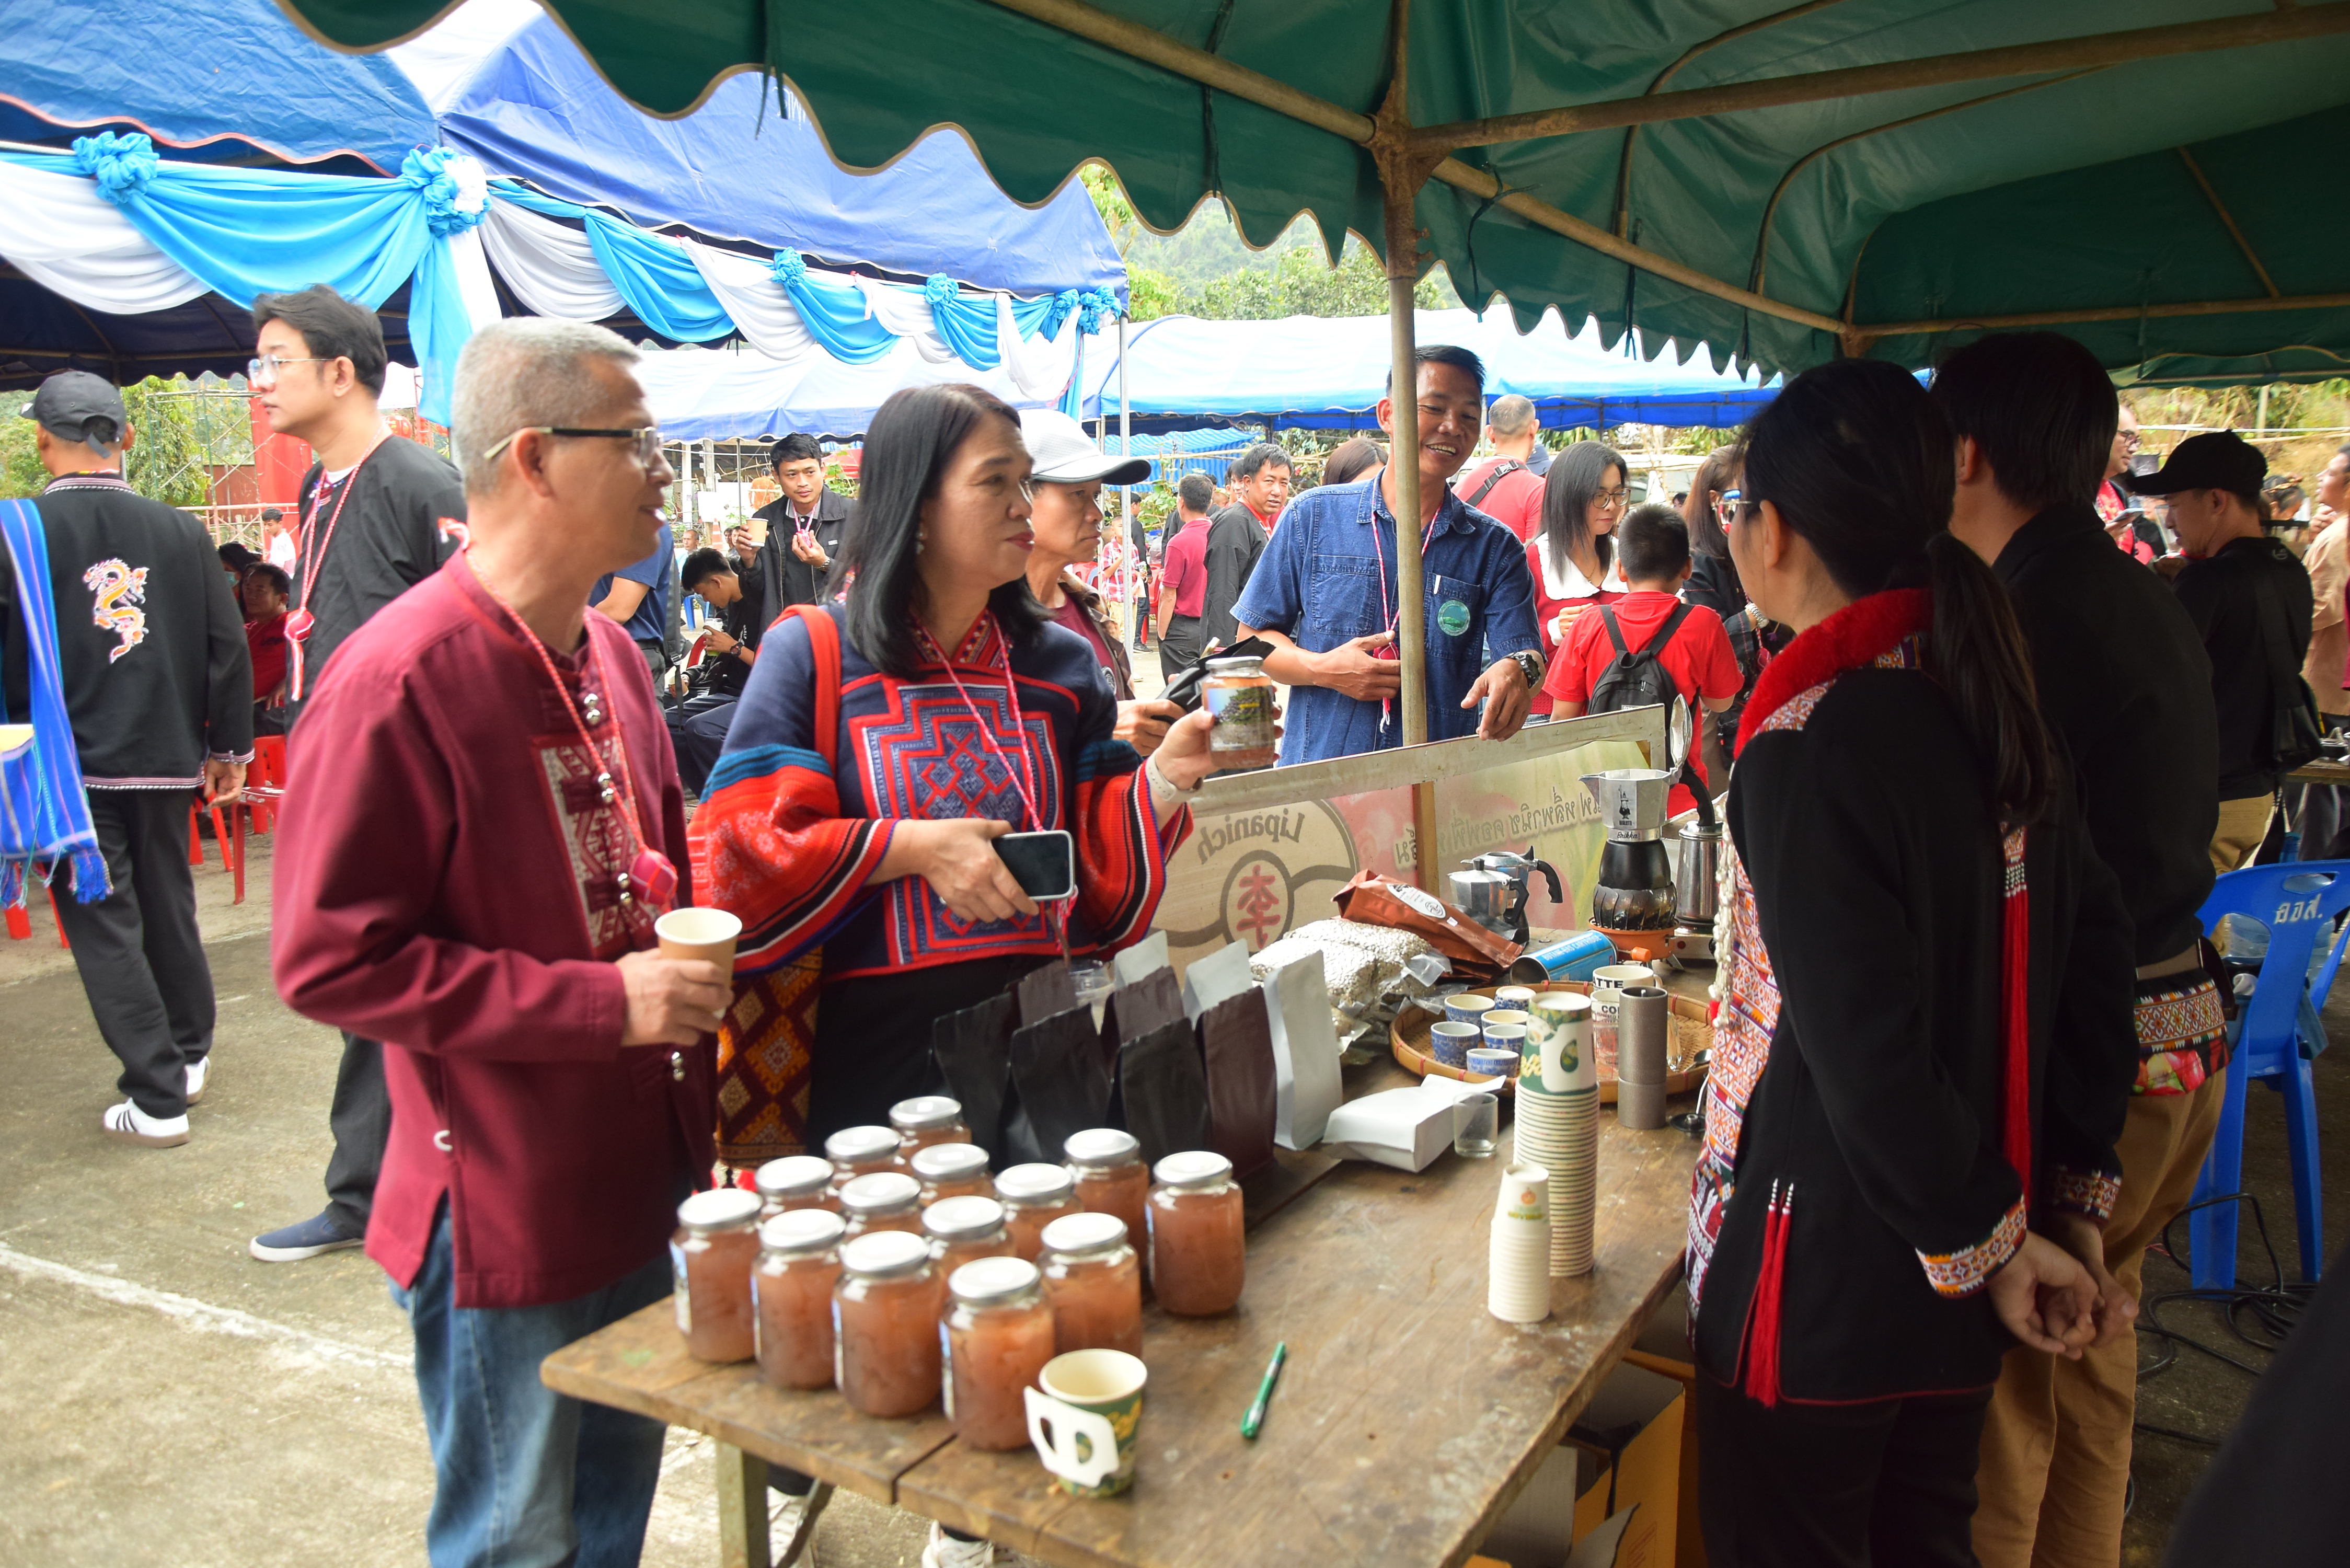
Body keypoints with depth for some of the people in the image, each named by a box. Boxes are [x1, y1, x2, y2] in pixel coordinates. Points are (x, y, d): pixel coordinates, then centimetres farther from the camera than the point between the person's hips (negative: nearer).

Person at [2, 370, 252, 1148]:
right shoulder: (179, 530, -1)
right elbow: (228, 646, 3)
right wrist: (229, 747, 12)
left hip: (68, 764, -4)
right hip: (165, 756, 4)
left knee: (103, 926, 3)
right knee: (168, 907, 18)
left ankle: (158, 1098, 4)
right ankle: (189, 1057, 33)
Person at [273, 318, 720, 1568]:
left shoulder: (608, 655, 6)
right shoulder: (399, 680, -20)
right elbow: (329, 960, -21)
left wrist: (688, 986, 8)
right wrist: (603, 1002, -23)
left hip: (643, 1179, 8)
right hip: (503, 1215, -7)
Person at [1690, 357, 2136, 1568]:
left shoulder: (1806, 748, -24)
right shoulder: (1988, 697, 1)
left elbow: (1867, 1055, -26)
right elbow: (2090, 951, 6)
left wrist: (1991, 1242, -12)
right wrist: (2063, 1188, 10)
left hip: (1825, 1280, -8)